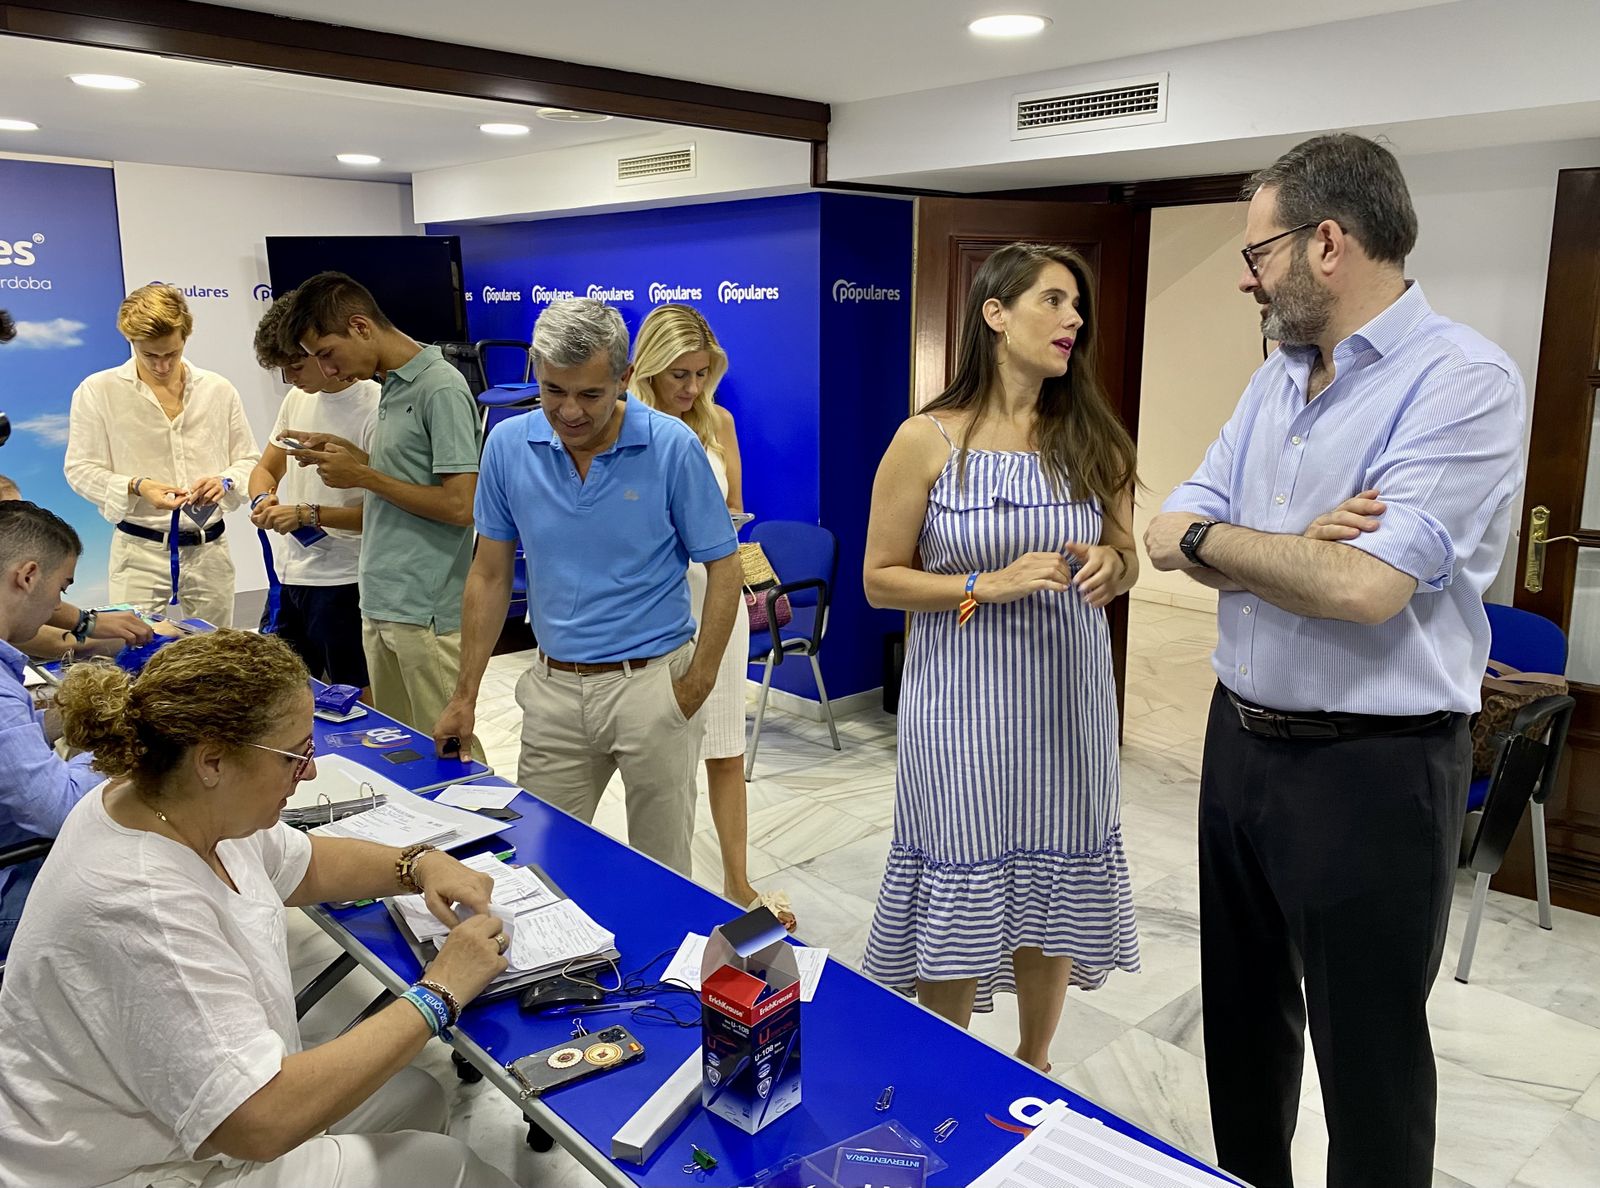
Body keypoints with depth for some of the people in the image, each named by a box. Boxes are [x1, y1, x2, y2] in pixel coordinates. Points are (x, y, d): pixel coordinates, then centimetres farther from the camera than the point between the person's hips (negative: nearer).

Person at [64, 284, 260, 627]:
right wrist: (137, 487, -18)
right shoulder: (97, 391, 0)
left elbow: (248, 460, 11)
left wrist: (225, 482, -11)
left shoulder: (219, 390, 7)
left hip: (210, 551, 3)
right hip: (140, 553, -2)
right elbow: (81, 469, 0)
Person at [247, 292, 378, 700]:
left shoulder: (374, 409, -16)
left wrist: (309, 514, -20)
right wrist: (263, 500, -3)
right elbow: (265, 470, 19)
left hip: (341, 580, -8)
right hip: (288, 575, 8)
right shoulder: (298, 398, 9)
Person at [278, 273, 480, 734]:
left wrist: (361, 476, -12)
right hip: (382, 606, 9)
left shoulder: (441, 389, -15)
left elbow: (459, 505, -20)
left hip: (427, 612, -9)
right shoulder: (393, 386, 14)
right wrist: (343, 451, 9)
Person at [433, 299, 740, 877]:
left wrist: (697, 683, -12)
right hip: (553, 688, 3)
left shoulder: (672, 446, -12)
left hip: (652, 683, -3)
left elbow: (723, 566, -5)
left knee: (663, 869, 10)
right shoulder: (509, 444, -3)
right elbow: (490, 574, 5)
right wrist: (464, 696, 4)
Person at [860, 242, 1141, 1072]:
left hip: (1068, 695, 4)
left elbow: (1126, 561, 13)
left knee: (1052, 896, 14)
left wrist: (1107, 565, -11)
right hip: (963, 700, -3)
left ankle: (1033, 1066, 39)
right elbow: (881, 580, -5)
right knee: (957, 905, 6)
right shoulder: (927, 440, -8)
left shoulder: (1093, 440, 3)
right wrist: (988, 585, -18)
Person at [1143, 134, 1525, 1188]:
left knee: (1367, 1051, 10)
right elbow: (1171, 538, 2)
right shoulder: (1276, 381, 8)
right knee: (1241, 1012, 22)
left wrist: (1210, 538, -12)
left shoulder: (1463, 380, -16)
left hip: (1370, 769, -7)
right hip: (1242, 738, 8)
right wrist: (1296, 549, -18)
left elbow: (1365, 586, -28)